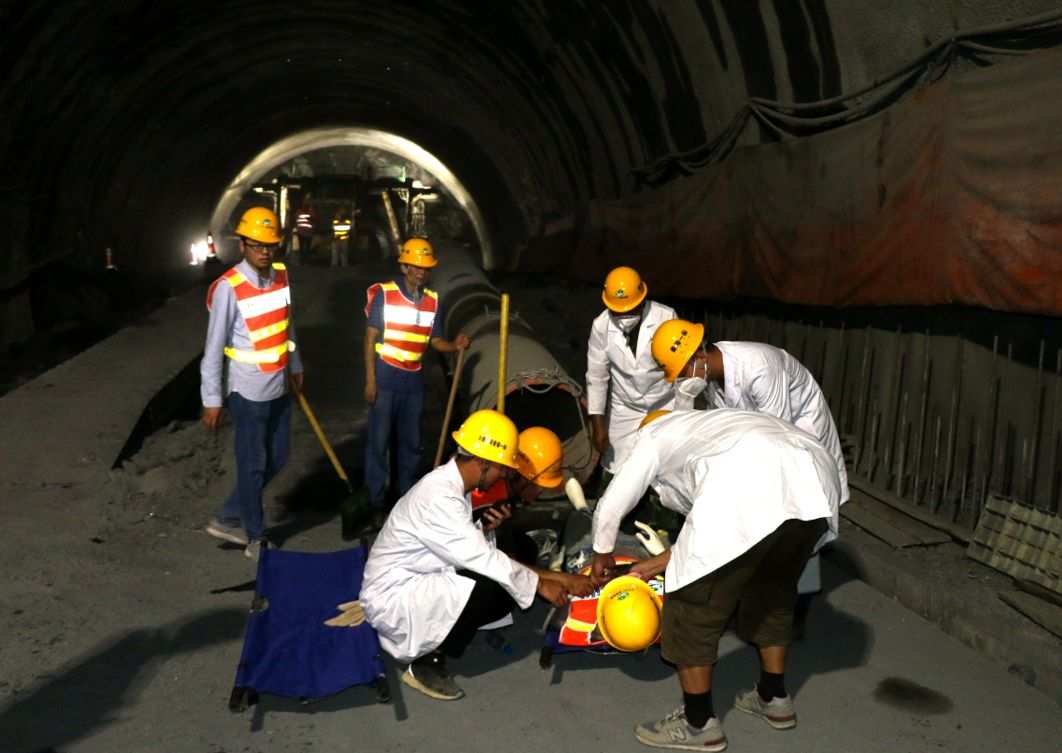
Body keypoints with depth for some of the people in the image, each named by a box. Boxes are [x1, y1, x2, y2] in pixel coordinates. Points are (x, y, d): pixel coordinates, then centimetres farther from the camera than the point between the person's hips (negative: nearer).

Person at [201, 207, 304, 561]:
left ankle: (228, 519, 32)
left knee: (275, 461, 16)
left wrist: (295, 366, 22)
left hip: (280, 389, 7)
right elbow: (214, 348, -16)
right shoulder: (228, 289, -19)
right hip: (249, 392, -7)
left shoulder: (282, 276, 1)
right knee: (253, 466, 6)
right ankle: (256, 538, 23)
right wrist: (212, 400, -15)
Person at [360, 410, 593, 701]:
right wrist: (540, 584, -14)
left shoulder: (450, 482, 3)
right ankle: (426, 662, -9)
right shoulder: (438, 497, -27)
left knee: (510, 586, 0)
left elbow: (470, 550, 10)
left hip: (417, 581, 9)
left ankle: (429, 636, 9)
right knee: (489, 586, -26)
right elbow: (482, 558, -24)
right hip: (392, 597, -9)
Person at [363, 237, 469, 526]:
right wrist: (370, 380, -12)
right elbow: (371, 338, -7)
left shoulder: (432, 301, 4)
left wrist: (455, 345, -15)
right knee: (378, 443, 2)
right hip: (385, 381, -4)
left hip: (413, 383, 4)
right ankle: (376, 502, 13)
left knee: (411, 443, 13)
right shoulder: (383, 294, -8)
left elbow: (435, 340, 8)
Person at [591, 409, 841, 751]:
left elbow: (610, 507, 31)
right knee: (772, 591, 31)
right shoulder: (710, 427, 43)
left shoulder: (654, 434, 29)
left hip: (753, 488, -7)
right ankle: (774, 698, 44)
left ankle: (698, 723, 24)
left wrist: (602, 554, 50)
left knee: (694, 604, 11)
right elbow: (711, 523, 45)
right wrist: (659, 563, 55)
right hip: (816, 481, 8)